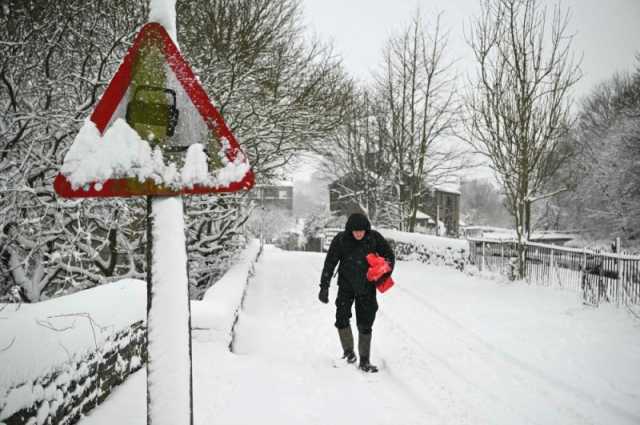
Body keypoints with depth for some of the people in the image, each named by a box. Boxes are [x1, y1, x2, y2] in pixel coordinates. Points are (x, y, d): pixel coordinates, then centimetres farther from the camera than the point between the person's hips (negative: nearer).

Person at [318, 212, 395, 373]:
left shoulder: (374, 238, -10)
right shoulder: (340, 240, -12)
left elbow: (389, 255, 3)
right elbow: (329, 263, -8)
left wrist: (384, 275, -11)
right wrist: (324, 286, -11)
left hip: (367, 287, 0)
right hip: (346, 286, 0)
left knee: (365, 325, 0)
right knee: (342, 319, -8)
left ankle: (364, 360, 13)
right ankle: (348, 350, 17)